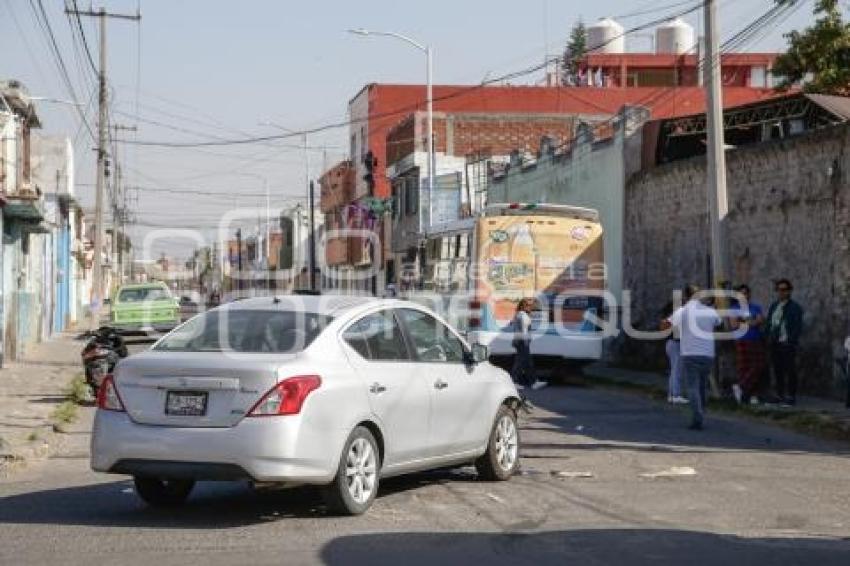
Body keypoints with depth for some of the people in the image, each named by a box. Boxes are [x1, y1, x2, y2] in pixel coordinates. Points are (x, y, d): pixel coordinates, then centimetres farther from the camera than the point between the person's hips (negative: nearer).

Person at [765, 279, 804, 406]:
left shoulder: (795, 307, -4)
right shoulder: (773, 306, 16)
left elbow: (798, 327, -9)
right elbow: (769, 323, 19)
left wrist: (791, 341, -16)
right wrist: (768, 338, 7)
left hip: (787, 344, -6)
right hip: (774, 343, 6)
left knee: (790, 371, -3)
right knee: (777, 370, 10)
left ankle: (791, 397, 1)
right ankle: (780, 395, 18)